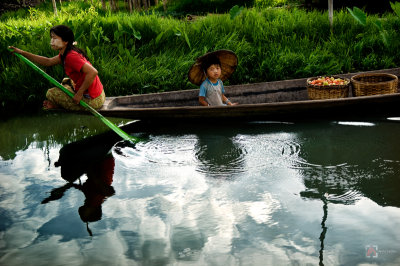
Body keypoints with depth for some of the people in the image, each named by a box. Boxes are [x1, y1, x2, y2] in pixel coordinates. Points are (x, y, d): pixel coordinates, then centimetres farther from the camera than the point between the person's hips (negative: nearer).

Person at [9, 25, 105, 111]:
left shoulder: (71, 56, -21)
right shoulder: (65, 54, 11)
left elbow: (93, 72, -33)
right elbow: (48, 62, 21)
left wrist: (80, 93, -23)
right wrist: (22, 53, 19)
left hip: (93, 100, -10)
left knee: (51, 93, -4)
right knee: (66, 82, 30)